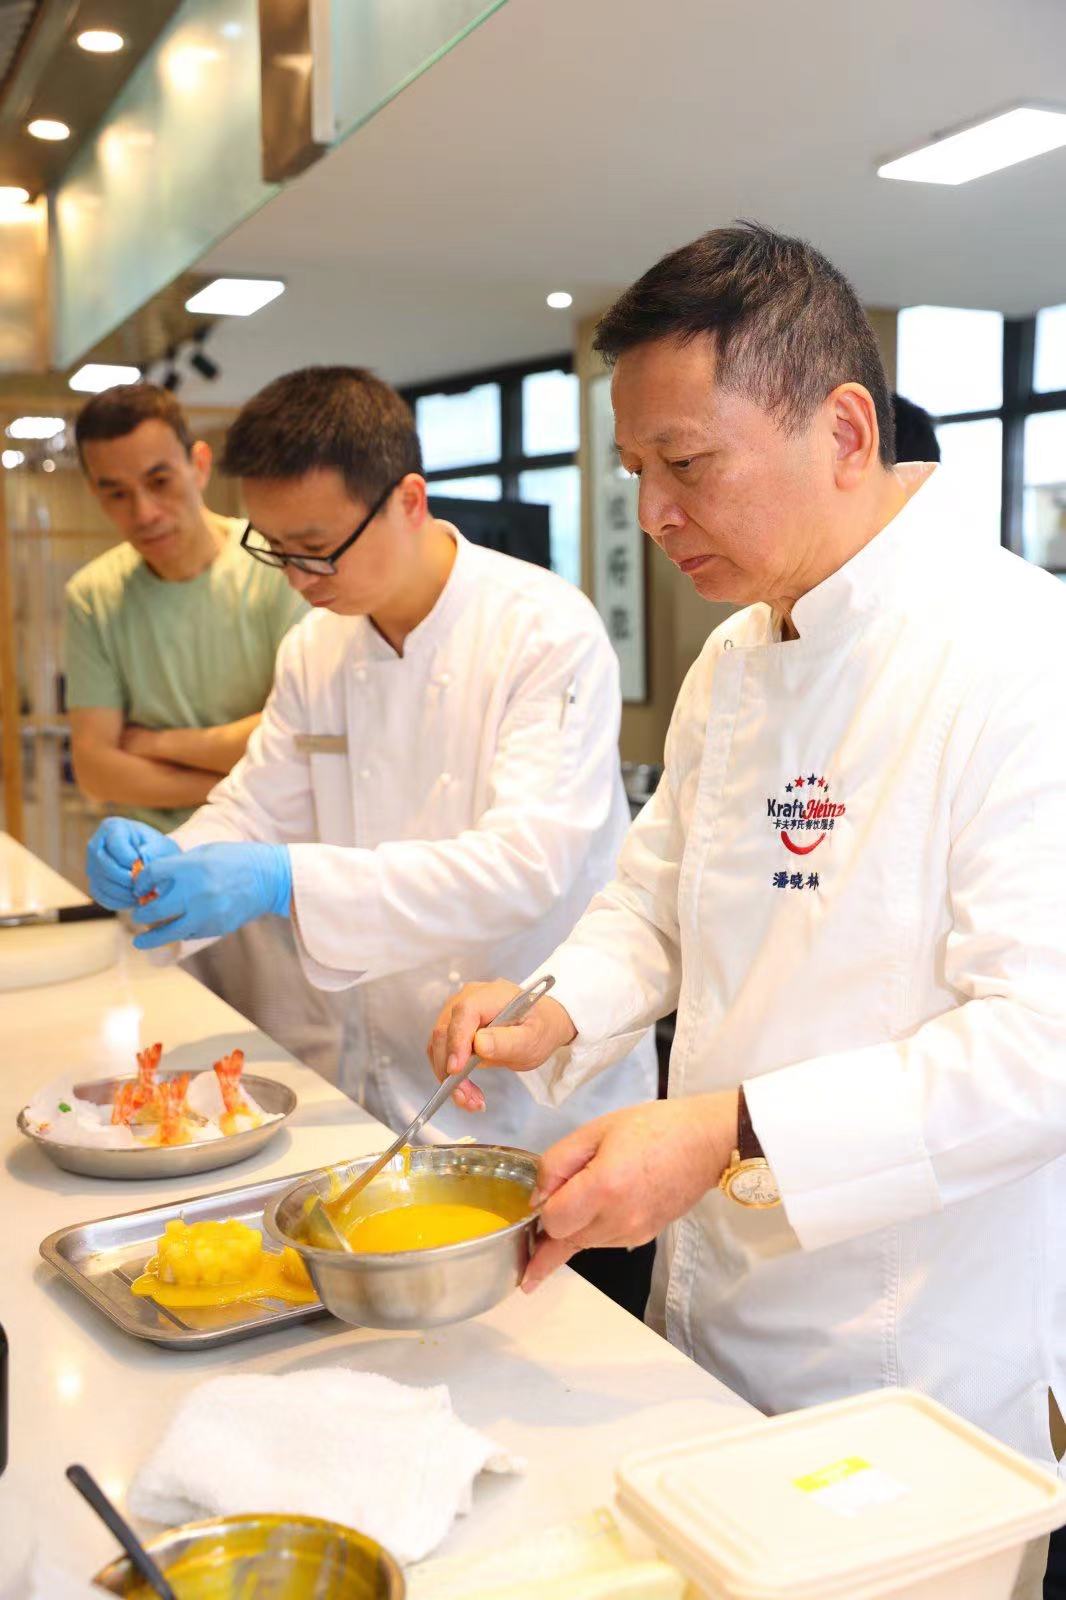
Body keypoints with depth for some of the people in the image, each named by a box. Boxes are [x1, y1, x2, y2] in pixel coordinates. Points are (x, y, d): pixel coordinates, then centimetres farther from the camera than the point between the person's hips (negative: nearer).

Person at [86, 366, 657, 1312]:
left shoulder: (548, 633, -19)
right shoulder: (316, 650, 3)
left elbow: (527, 860, -29)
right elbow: (259, 809, 8)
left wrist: (286, 881, -37)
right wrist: (170, 866, -16)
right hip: (392, 1091, 6)